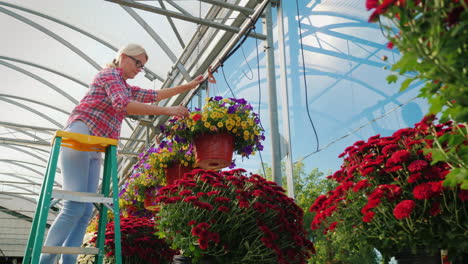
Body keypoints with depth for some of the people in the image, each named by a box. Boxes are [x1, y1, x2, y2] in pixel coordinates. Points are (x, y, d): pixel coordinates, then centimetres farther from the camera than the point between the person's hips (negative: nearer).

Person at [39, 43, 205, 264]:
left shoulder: (125, 88, 26)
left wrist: (188, 86, 26)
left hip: (94, 150, 9)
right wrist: (166, 111, -21)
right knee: (74, 207, -17)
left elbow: (154, 95, 29)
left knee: (86, 212, -2)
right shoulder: (110, 74, -2)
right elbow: (122, 104, -20)